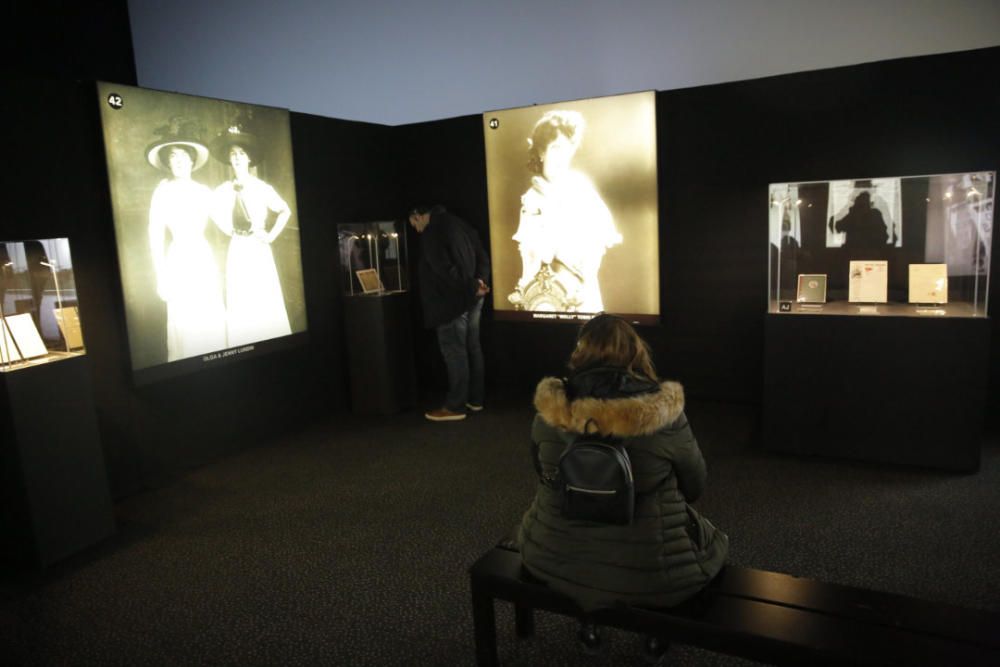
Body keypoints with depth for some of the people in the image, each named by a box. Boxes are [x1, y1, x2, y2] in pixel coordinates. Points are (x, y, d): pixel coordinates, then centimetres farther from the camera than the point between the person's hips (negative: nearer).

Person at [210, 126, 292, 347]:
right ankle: (245, 350, 14)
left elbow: (285, 211, 3)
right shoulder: (223, 190, 1)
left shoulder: (262, 187, -4)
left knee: (267, 300, 1)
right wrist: (228, 229, 7)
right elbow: (214, 212, 18)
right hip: (237, 250, 2)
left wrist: (272, 235, -2)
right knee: (241, 302, 4)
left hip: (259, 249, -2)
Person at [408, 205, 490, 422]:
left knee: (454, 352, -3)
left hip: (452, 301, -8)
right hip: (472, 298, 9)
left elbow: (444, 269, -22)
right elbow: (482, 256, 11)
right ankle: (475, 399, 21)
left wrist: (471, 287, -16)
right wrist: (480, 281, -2)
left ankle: (455, 406, 2)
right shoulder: (458, 223, 14)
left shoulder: (431, 232, -12)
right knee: (472, 348, 13)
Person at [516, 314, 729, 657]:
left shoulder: (549, 412, -12)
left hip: (558, 560, 2)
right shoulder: (665, 414, -20)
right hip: (650, 571, -2)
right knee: (713, 539, 29)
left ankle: (588, 621, 44)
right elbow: (695, 487, -4)